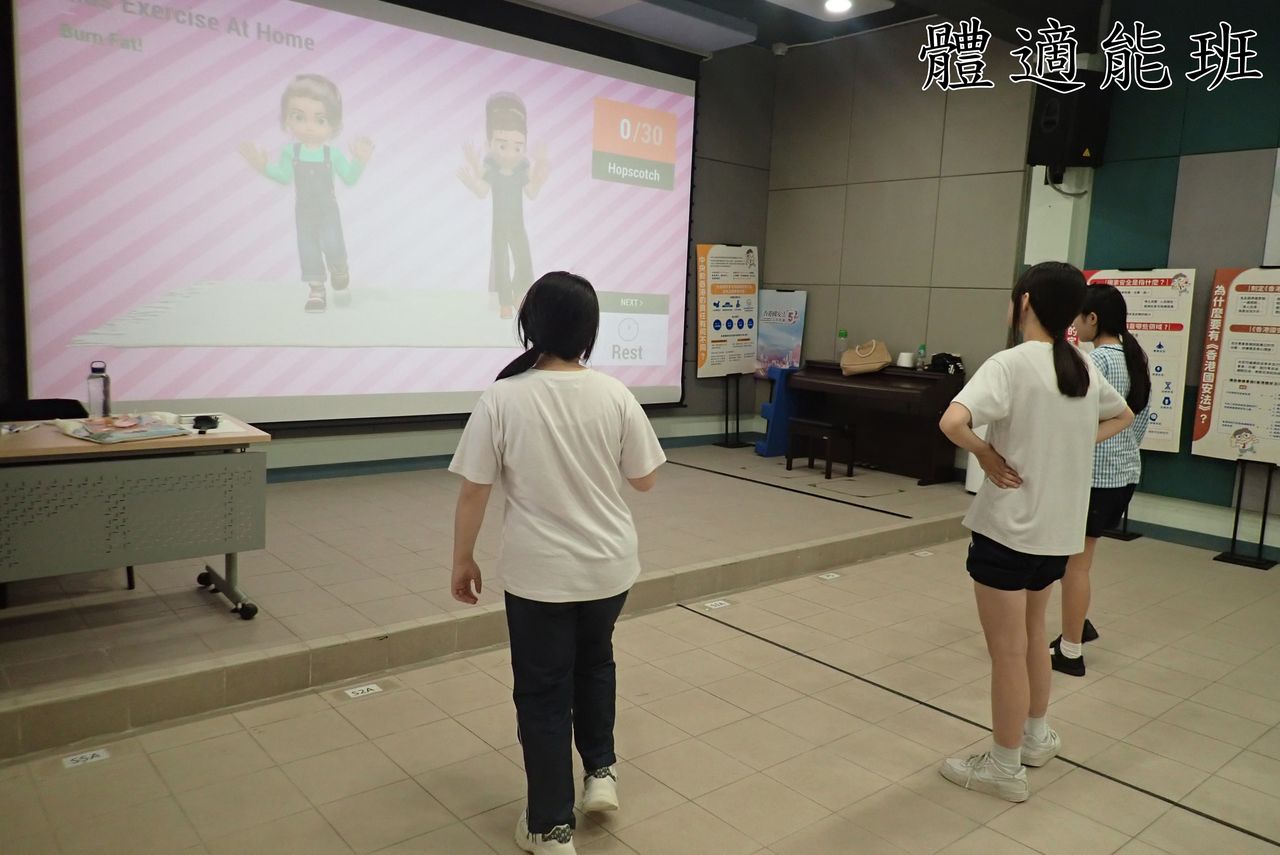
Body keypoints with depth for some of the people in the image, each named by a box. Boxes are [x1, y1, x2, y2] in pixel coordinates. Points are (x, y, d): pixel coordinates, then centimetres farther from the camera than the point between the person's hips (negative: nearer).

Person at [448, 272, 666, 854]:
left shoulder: (503, 398, -13)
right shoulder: (615, 396, -7)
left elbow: (473, 491, -10)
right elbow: (645, 479, 1)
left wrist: (463, 560, 4)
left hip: (539, 573, -2)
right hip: (609, 566, 3)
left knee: (543, 691, 12)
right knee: (595, 662, 30)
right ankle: (601, 771, 32)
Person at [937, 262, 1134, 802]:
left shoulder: (1011, 364, -17)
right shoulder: (1083, 369, 5)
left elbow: (952, 422, -33)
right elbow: (1122, 417, 24)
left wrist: (988, 455, -15)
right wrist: (1072, 444, 11)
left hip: (1008, 526, -7)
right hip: (1059, 528, 7)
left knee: (1007, 651, 6)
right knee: (1032, 632, 26)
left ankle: (1005, 769, 21)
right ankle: (1036, 737, 43)